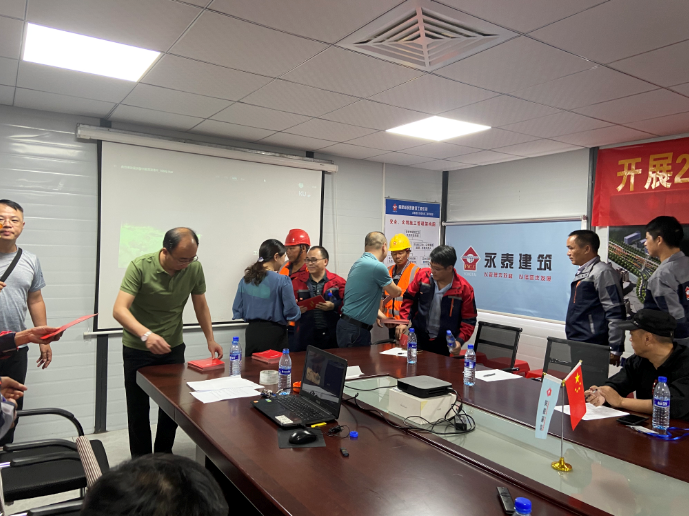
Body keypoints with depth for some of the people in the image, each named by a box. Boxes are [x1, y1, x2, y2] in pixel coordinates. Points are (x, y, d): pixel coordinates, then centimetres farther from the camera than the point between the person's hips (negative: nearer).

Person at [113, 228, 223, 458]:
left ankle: (164, 457, 32)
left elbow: (200, 305, 3)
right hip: (137, 349, -3)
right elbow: (119, 310, -29)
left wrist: (210, 339, -3)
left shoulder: (195, 268, -12)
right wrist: (146, 335, -45)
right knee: (138, 409, 8)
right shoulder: (140, 266, -23)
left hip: (173, 347, 3)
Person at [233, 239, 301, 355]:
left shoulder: (246, 279, 2)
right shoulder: (282, 281, -13)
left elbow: (238, 311, 6)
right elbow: (292, 313, -11)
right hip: (274, 334, -5)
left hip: (252, 332, 5)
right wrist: (299, 310, 10)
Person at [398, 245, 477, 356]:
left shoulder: (464, 288, -13)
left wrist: (460, 340, -19)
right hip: (418, 338, 2)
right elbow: (409, 298, 4)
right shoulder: (422, 275, -8)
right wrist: (404, 320, -7)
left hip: (445, 344, -2)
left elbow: (469, 319, -7)